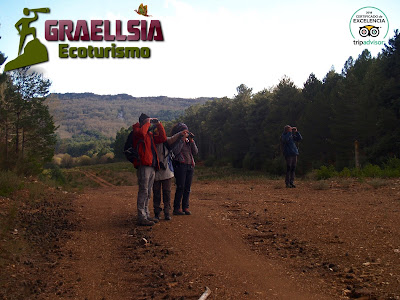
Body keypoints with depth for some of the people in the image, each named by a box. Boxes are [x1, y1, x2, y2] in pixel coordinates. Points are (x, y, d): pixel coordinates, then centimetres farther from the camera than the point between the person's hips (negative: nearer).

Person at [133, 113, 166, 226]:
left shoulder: (150, 134, 23)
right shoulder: (137, 130, -1)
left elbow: (163, 138, 20)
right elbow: (142, 133, -25)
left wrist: (158, 124, 15)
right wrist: (147, 123, -10)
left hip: (152, 166, 9)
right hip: (144, 166, -9)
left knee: (148, 192, 13)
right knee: (143, 192, -9)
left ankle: (146, 215, 21)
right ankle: (141, 218, -6)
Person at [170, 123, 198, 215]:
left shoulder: (188, 141, 17)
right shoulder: (175, 141, 0)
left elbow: (195, 152, 9)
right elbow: (175, 151, -18)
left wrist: (191, 141, 0)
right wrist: (182, 140, -14)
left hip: (190, 166, 6)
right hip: (180, 165, -6)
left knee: (187, 188, 5)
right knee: (180, 187, -9)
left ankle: (185, 207, 12)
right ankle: (177, 208, -3)